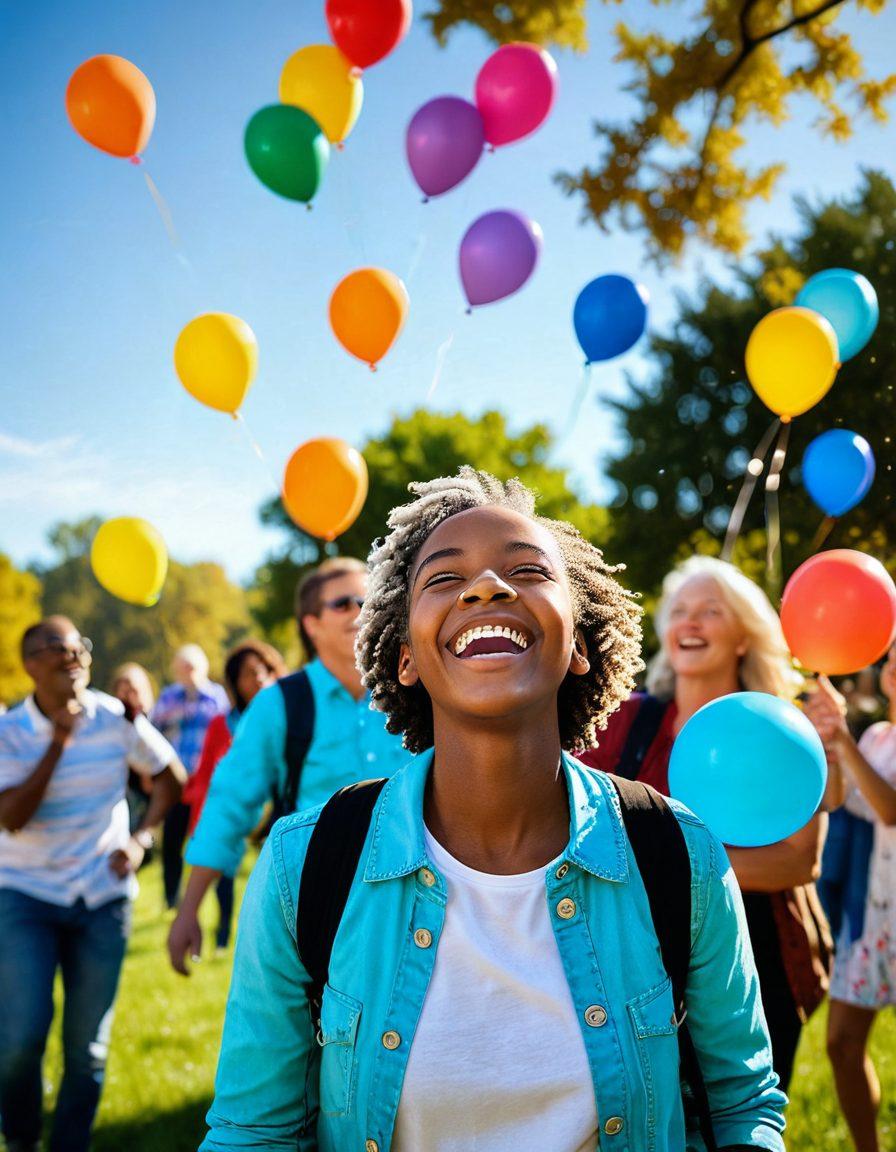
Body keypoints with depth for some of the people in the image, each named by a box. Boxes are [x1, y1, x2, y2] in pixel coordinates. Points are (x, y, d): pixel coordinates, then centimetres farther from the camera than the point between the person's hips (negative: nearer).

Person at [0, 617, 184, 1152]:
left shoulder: (117, 719, -5)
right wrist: (59, 742, -26)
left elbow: (171, 777, 8)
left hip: (103, 897, 2)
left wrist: (142, 838, -5)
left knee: (88, 1047, 5)